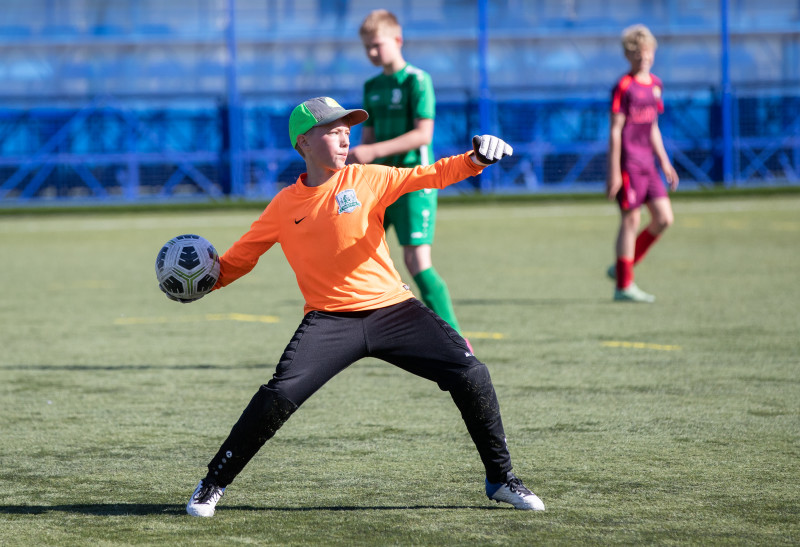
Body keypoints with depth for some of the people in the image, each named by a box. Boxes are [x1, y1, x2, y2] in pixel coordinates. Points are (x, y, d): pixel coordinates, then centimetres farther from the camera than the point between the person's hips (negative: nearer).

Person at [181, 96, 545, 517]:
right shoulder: (284, 206, 5)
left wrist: (476, 159, -23)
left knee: (470, 375, -11)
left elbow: (430, 176, -6)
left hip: (392, 308, 1)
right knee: (280, 394, -21)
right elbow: (242, 255, 15)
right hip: (330, 320, -1)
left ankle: (500, 479, 9)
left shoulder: (365, 179, 2)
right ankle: (212, 485, -3)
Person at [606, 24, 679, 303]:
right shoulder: (623, 87, -10)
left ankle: (622, 267, 15)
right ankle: (624, 286, 1)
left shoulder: (655, 84, 14)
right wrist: (613, 172, -15)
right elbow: (615, 130, -12)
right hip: (628, 162, -8)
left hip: (647, 162, 8)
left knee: (664, 218, 3)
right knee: (631, 219, -5)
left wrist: (664, 162, 19)